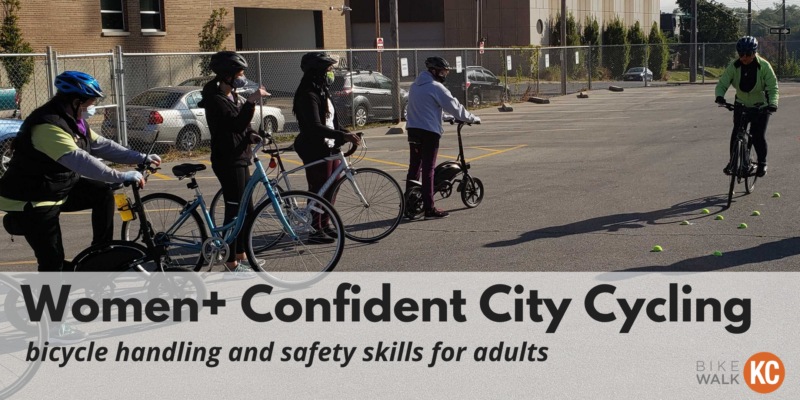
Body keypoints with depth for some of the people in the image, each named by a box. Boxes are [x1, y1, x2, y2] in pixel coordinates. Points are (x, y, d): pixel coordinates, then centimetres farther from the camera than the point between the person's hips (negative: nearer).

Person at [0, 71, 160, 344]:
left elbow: (100, 146, 8)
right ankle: (54, 326, 2)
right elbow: (80, 161, -39)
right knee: (52, 260, -7)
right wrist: (123, 176, -40)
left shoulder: (73, 122, 4)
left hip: (59, 189, 9)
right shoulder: (48, 126, -30)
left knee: (102, 193, 3)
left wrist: (141, 158, 3)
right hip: (32, 203, -9)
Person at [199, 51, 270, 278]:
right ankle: (231, 265, -1)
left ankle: (241, 256, 27)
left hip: (239, 159, 10)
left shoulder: (232, 97, 15)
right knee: (234, 211, -7)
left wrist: (252, 136, 2)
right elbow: (236, 124, -28)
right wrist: (251, 102, -33)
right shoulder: (216, 100, -15)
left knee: (246, 210, 15)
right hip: (228, 162, -10)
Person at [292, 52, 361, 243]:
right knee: (318, 190, -4)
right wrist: (343, 136, -32)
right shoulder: (308, 95, -17)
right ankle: (315, 231, 5)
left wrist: (349, 134, 5)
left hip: (329, 148, 10)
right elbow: (315, 127, -27)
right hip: (315, 150, -10)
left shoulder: (323, 93, 16)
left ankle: (324, 225, 25)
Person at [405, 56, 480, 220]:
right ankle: (429, 209, -3)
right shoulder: (436, 87, -11)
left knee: (414, 168, 13)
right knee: (428, 170, -5)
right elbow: (454, 107, -8)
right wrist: (473, 119, 4)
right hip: (429, 131, -8)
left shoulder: (415, 85, 14)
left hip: (413, 130, 8)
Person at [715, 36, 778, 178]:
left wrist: (773, 103, -37)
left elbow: (773, 87, -19)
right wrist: (719, 96, -39)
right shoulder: (734, 67, -15)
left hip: (761, 107, -2)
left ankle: (762, 163, 13)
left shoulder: (764, 66, -19)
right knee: (736, 133, -9)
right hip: (741, 105, 2)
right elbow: (722, 84, -17)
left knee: (758, 135, -8)